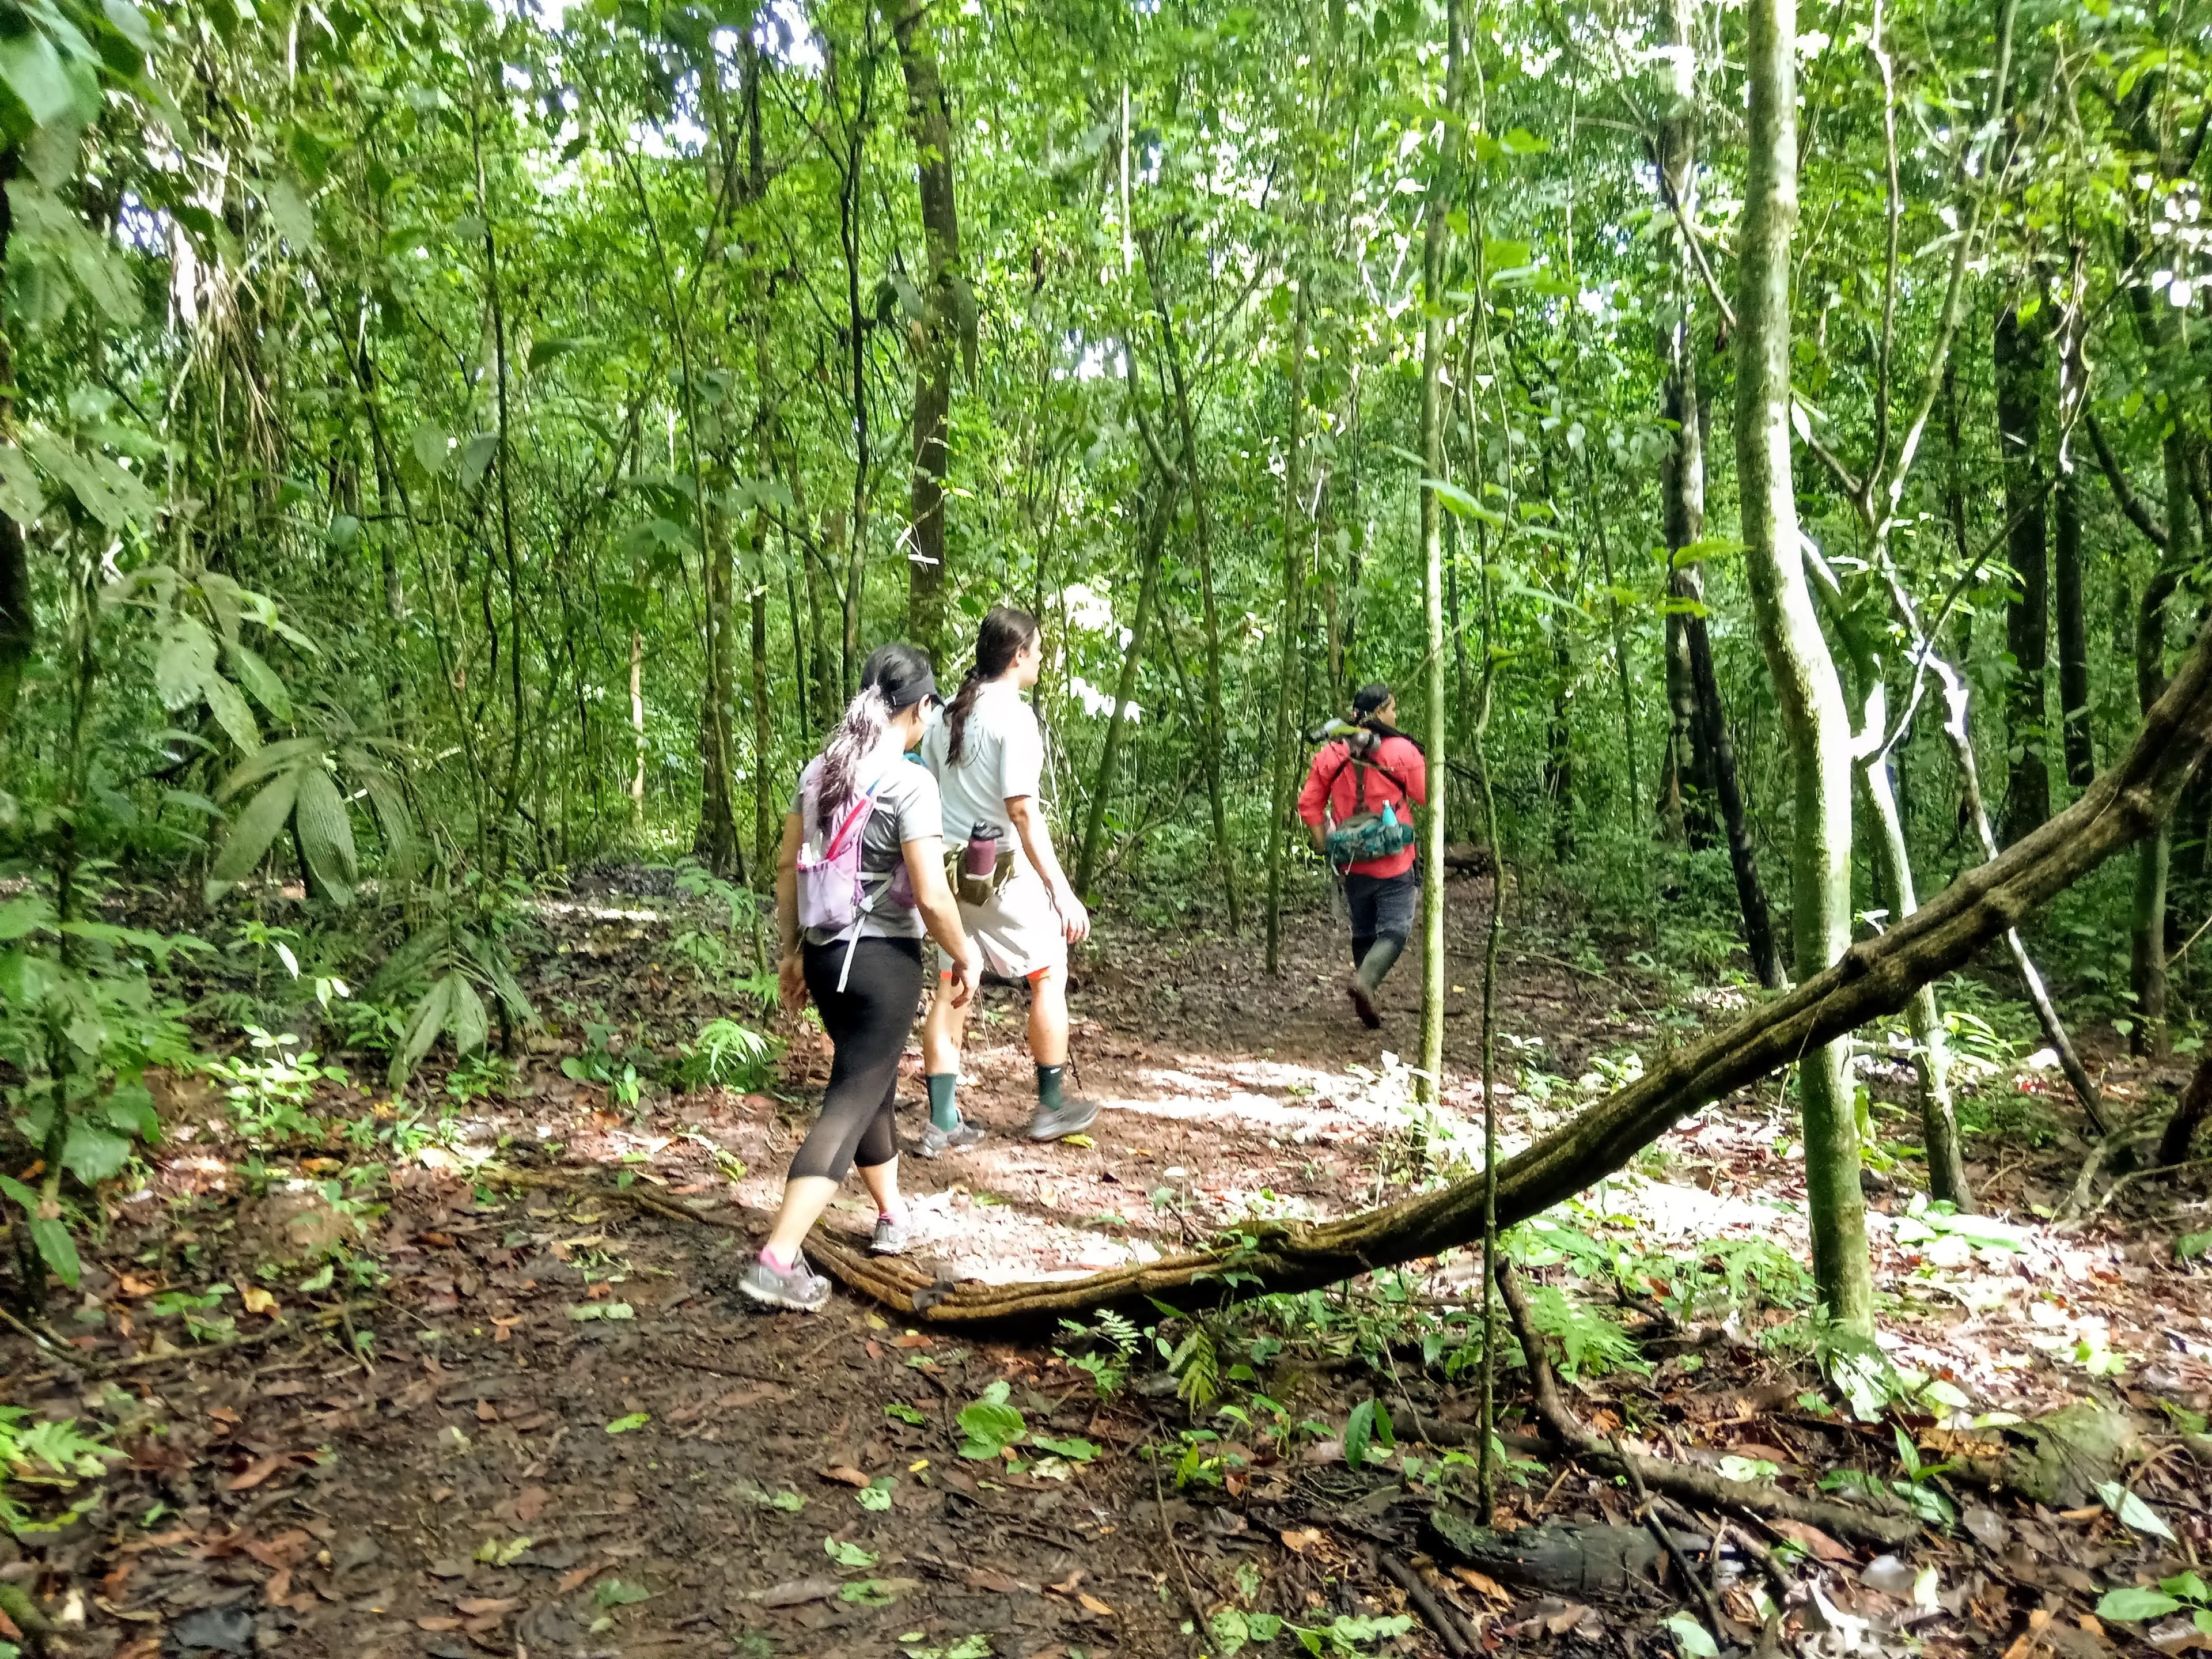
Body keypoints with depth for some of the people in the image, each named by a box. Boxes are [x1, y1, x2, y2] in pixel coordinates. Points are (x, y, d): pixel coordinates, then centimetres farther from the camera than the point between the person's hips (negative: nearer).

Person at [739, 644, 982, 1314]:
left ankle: (893, 1215, 41)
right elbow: (931, 897, -20)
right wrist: (964, 959, -4)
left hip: (825, 956, 7)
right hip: (884, 961, -7)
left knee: (873, 1083, 24)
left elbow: (787, 867, 8)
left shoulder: (820, 770, 4)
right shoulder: (910, 782, -17)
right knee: (850, 1103, -1)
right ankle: (777, 1260, -6)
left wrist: (792, 951, 17)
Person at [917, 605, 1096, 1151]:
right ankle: (1051, 1107, 20)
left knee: (952, 988, 11)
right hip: (1002, 871, -7)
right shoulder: (1014, 717, -15)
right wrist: (1063, 892, -21)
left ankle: (942, 1125, 13)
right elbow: (1023, 811, -22)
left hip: (949, 866, 7)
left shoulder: (948, 715, 8)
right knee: (1049, 976, 10)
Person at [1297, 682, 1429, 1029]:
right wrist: (1424, 764, 12)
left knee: (1363, 932, 18)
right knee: (1394, 931, 0)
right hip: (1394, 864, -4)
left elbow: (1308, 804, 2)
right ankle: (1364, 980, -24)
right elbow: (1427, 796, -4)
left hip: (1352, 863, 5)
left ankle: (1367, 1002, 24)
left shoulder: (1331, 753, 1)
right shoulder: (1402, 751, -11)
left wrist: (1326, 845, 8)